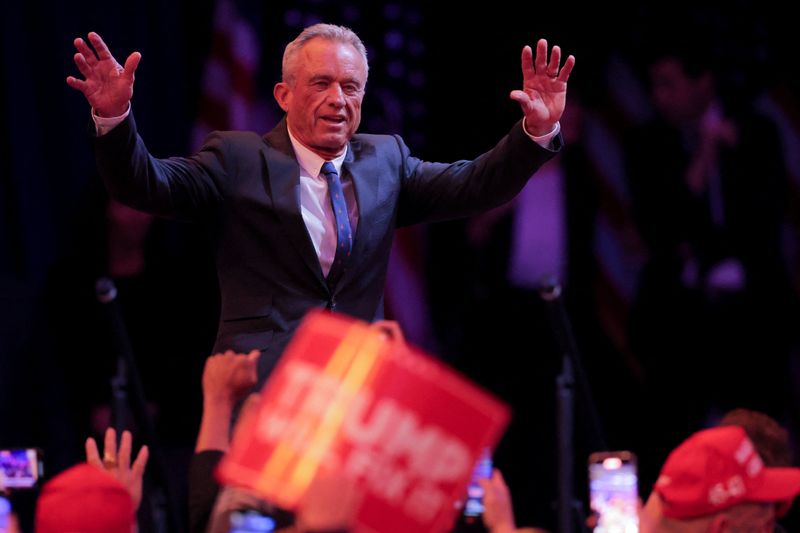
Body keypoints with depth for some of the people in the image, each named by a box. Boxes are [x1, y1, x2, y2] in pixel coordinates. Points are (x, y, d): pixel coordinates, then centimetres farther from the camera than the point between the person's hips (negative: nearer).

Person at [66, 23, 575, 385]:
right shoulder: (239, 159, 6)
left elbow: (472, 186, 9)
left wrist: (537, 131, -8)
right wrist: (114, 117, -23)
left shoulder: (383, 159, 17)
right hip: (261, 391, -3)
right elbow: (147, 186, -4)